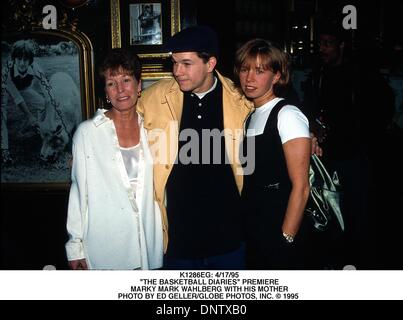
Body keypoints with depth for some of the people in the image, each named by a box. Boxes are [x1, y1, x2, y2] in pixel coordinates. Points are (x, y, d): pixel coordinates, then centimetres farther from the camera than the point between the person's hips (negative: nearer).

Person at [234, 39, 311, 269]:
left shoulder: (287, 115, -13)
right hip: (251, 233, 7)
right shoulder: (251, 116, 10)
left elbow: (301, 187, -17)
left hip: (278, 235, -7)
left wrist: (286, 239, -17)